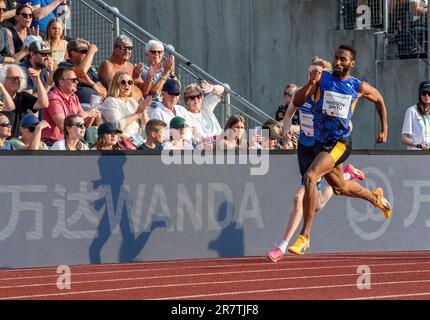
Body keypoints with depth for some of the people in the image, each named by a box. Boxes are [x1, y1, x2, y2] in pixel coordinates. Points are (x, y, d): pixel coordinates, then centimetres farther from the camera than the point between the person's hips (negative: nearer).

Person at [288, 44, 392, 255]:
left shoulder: (359, 87, -3)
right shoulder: (322, 79, -2)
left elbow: (379, 100, 17)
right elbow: (297, 102, -10)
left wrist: (384, 130, 18)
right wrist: (311, 84, -26)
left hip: (340, 143, -5)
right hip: (320, 142, 5)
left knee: (310, 176, -25)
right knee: (340, 187, 21)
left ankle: (305, 237, -22)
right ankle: (375, 197, 54)